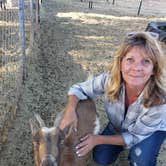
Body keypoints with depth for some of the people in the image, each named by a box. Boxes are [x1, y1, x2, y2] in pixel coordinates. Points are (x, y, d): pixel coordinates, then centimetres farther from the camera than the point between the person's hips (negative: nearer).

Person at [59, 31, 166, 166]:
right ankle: (123, 146, 23)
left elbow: (135, 136, -26)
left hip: (151, 130, -2)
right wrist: (70, 110, -36)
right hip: (117, 126, 3)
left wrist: (98, 139, -29)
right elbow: (79, 89, -16)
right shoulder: (110, 79, -34)